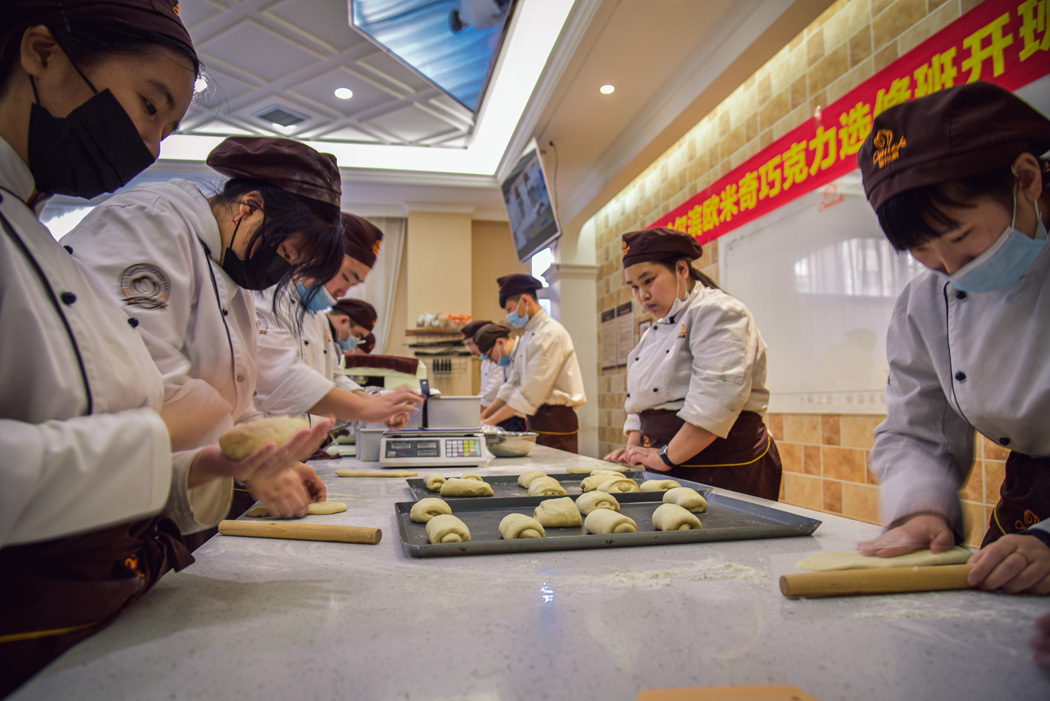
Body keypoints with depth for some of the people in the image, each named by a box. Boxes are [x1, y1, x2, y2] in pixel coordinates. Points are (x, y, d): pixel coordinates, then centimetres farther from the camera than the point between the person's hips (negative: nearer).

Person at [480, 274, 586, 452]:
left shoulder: (550, 334, -15)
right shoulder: (528, 336, 16)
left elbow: (531, 391, -20)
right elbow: (514, 384, 16)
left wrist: (492, 421, -16)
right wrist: (484, 416, 7)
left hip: (554, 422, -9)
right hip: (537, 420, 9)